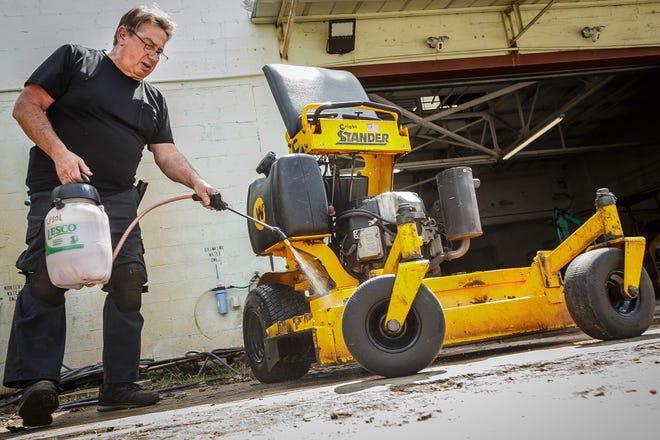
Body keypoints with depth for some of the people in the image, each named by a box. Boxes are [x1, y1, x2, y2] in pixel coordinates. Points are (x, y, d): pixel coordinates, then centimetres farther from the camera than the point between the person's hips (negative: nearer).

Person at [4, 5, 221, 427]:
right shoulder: (75, 60, 8)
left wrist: (197, 182, -1)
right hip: (60, 188, -5)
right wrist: (60, 153, -15)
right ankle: (38, 381, -18)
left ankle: (119, 385, 4)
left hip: (118, 201, 5)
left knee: (128, 286, -2)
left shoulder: (154, 100, 23)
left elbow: (167, 154, 19)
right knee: (46, 278, -17)